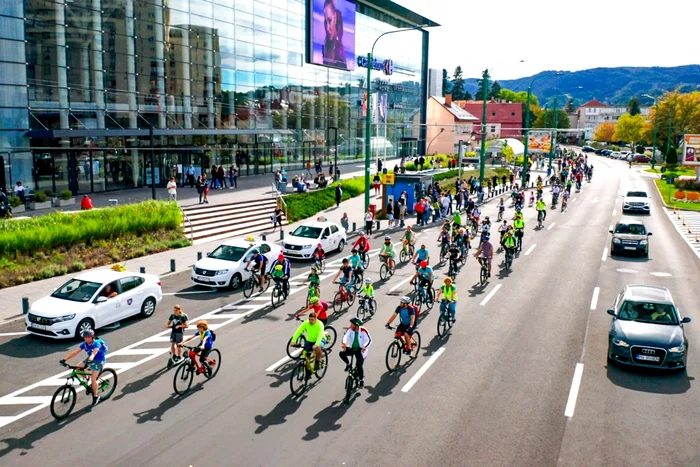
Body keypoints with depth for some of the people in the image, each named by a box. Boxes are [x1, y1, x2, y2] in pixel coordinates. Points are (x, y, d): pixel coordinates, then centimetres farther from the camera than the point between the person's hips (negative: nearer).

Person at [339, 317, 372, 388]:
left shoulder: (363, 331, -19)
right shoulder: (350, 329, -9)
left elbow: (369, 340, -20)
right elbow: (345, 337, -17)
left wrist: (365, 347, -39)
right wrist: (344, 343, -39)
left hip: (360, 350, -4)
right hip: (351, 348, 4)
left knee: (359, 366, -15)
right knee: (341, 353, -21)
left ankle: (361, 380, 12)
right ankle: (348, 364, 7)